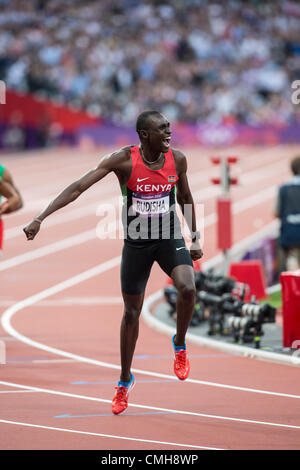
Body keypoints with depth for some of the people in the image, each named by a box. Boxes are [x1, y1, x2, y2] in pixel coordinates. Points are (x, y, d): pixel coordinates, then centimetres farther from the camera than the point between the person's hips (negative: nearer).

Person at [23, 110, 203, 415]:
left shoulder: (177, 159, -7)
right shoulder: (124, 160, -18)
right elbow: (78, 187, -21)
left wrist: (194, 238, 15)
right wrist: (40, 218, -29)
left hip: (170, 239, 1)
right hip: (136, 242, -1)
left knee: (187, 289, -26)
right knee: (131, 312, 8)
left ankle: (179, 344, 3)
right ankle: (125, 380, 26)